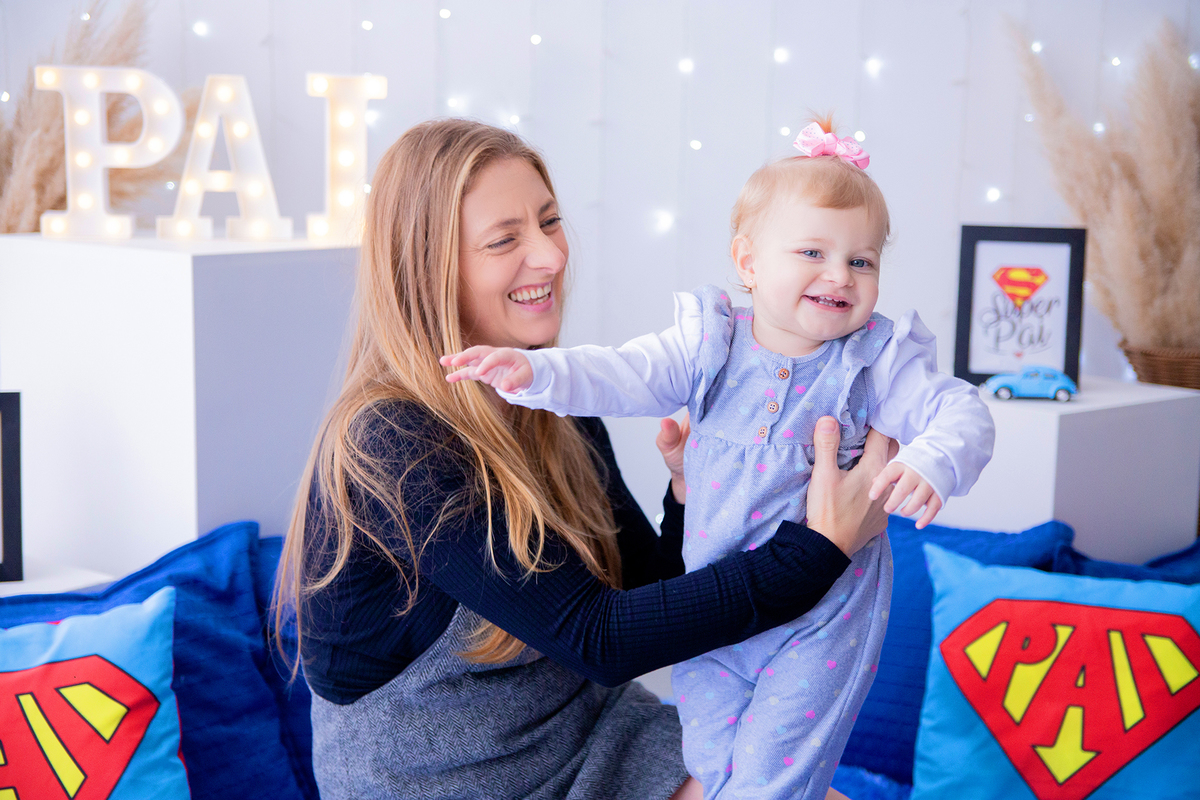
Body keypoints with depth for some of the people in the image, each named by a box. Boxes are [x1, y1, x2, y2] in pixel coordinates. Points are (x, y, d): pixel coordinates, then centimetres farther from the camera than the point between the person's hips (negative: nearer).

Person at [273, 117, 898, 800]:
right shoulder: (390, 443, -22)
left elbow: (650, 594, 5)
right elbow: (599, 638, -24)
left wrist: (691, 492, -13)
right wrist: (820, 549, -25)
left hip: (591, 735, 7)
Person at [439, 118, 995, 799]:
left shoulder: (877, 361, -8)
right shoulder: (708, 346, -5)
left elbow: (961, 412, -11)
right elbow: (620, 376, -13)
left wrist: (934, 464, -34)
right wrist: (534, 372, -31)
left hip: (824, 613, -2)